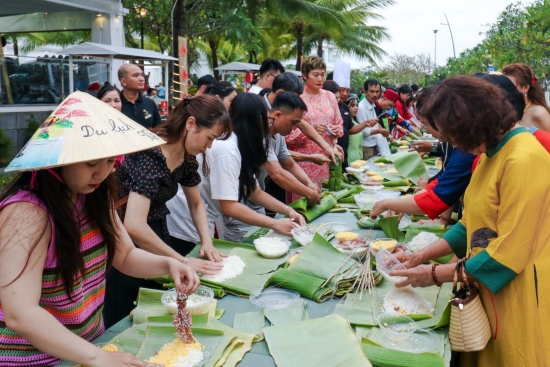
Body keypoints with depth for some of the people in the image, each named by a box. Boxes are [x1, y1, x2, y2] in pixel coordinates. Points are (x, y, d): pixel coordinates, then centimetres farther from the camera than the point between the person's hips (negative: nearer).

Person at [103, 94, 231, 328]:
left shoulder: (187, 157, -2)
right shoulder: (150, 155, -27)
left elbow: (196, 205, 13)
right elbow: (134, 226, -34)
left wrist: (207, 243, -3)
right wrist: (183, 261, -26)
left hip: (157, 236, 7)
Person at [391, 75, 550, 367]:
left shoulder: (524, 160, -23)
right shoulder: (492, 153, 7)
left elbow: (508, 254, -23)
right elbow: (473, 223, 11)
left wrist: (435, 275, -15)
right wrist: (422, 256, 3)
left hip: (516, 297, -8)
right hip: (488, 291, 8)